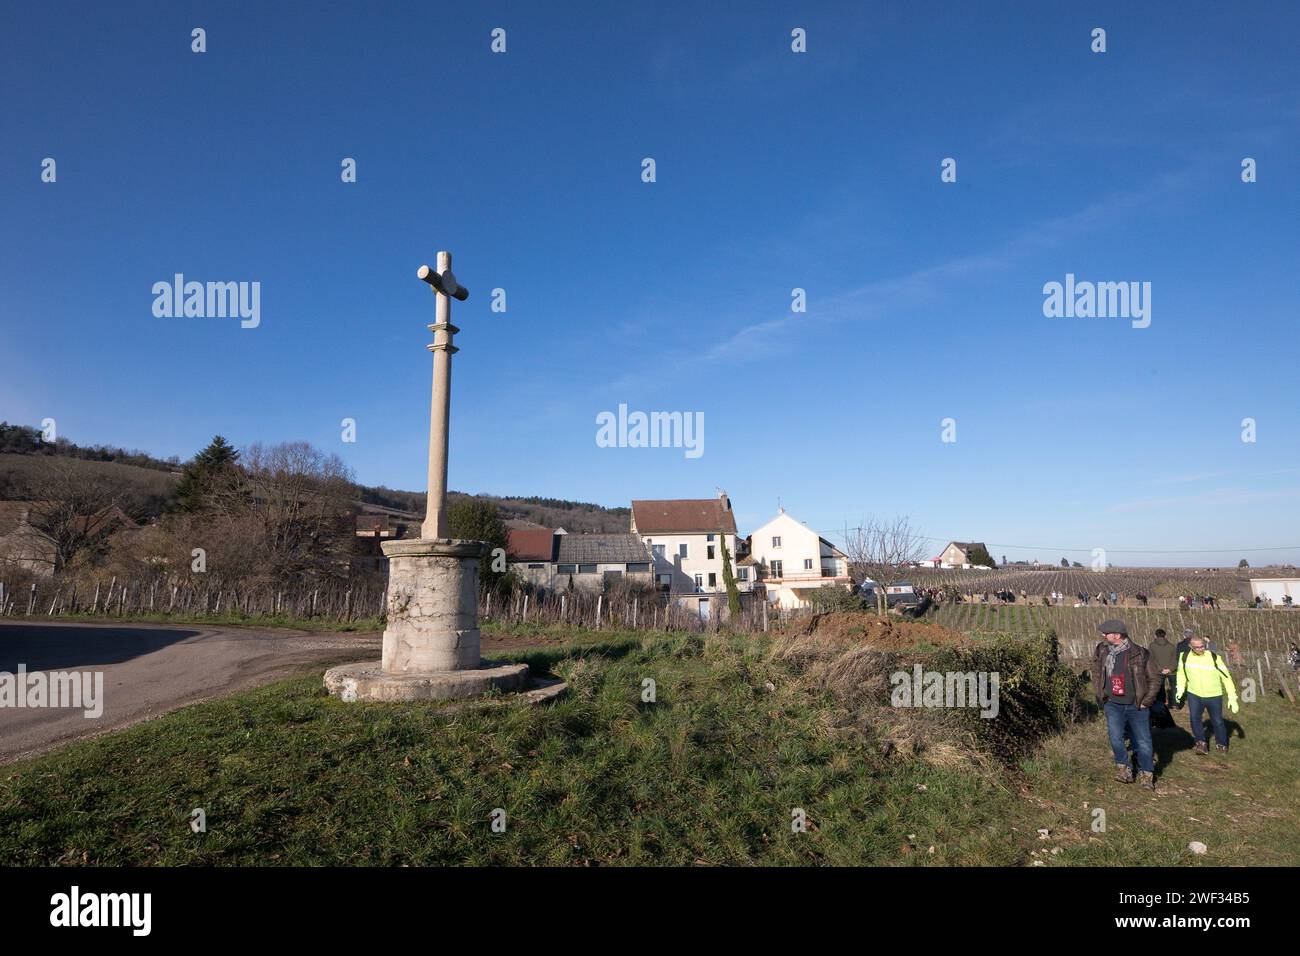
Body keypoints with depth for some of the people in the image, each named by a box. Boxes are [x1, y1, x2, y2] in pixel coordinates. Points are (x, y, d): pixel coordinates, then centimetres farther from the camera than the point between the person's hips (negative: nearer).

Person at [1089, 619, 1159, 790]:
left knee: (1143, 742, 6)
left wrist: (1146, 701, -4)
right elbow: (1095, 673, 16)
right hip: (1113, 705, 2)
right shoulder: (1101, 651, -1)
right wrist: (1100, 696, 10)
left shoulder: (1139, 653, -9)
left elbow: (1154, 678, 0)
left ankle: (1146, 775, 24)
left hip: (1137, 706, -2)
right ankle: (1124, 769, 8)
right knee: (1115, 738, -12)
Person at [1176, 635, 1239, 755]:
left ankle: (1221, 744, 31)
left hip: (1214, 696, -2)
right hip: (1194, 694, 2)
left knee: (1217, 721, 8)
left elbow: (1226, 677, -13)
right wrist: (1180, 689, 1)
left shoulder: (1214, 658, -16)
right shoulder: (1185, 657, -7)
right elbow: (1181, 672, 10)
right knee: (1194, 718, -9)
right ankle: (1201, 743, 8)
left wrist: (1232, 697, -17)